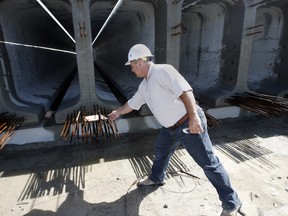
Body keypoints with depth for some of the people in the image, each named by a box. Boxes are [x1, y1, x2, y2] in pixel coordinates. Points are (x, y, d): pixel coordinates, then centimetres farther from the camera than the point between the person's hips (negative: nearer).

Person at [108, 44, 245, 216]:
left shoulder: (162, 71, -17)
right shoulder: (144, 85, 12)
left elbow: (184, 90, -28)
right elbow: (132, 103, 27)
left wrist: (194, 116, -35)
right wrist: (118, 113, 38)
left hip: (189, 124, -9)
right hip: (170, 128, 10)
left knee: (209, 163, 0)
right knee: (161, 152, 24)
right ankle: (156, 179, 51)